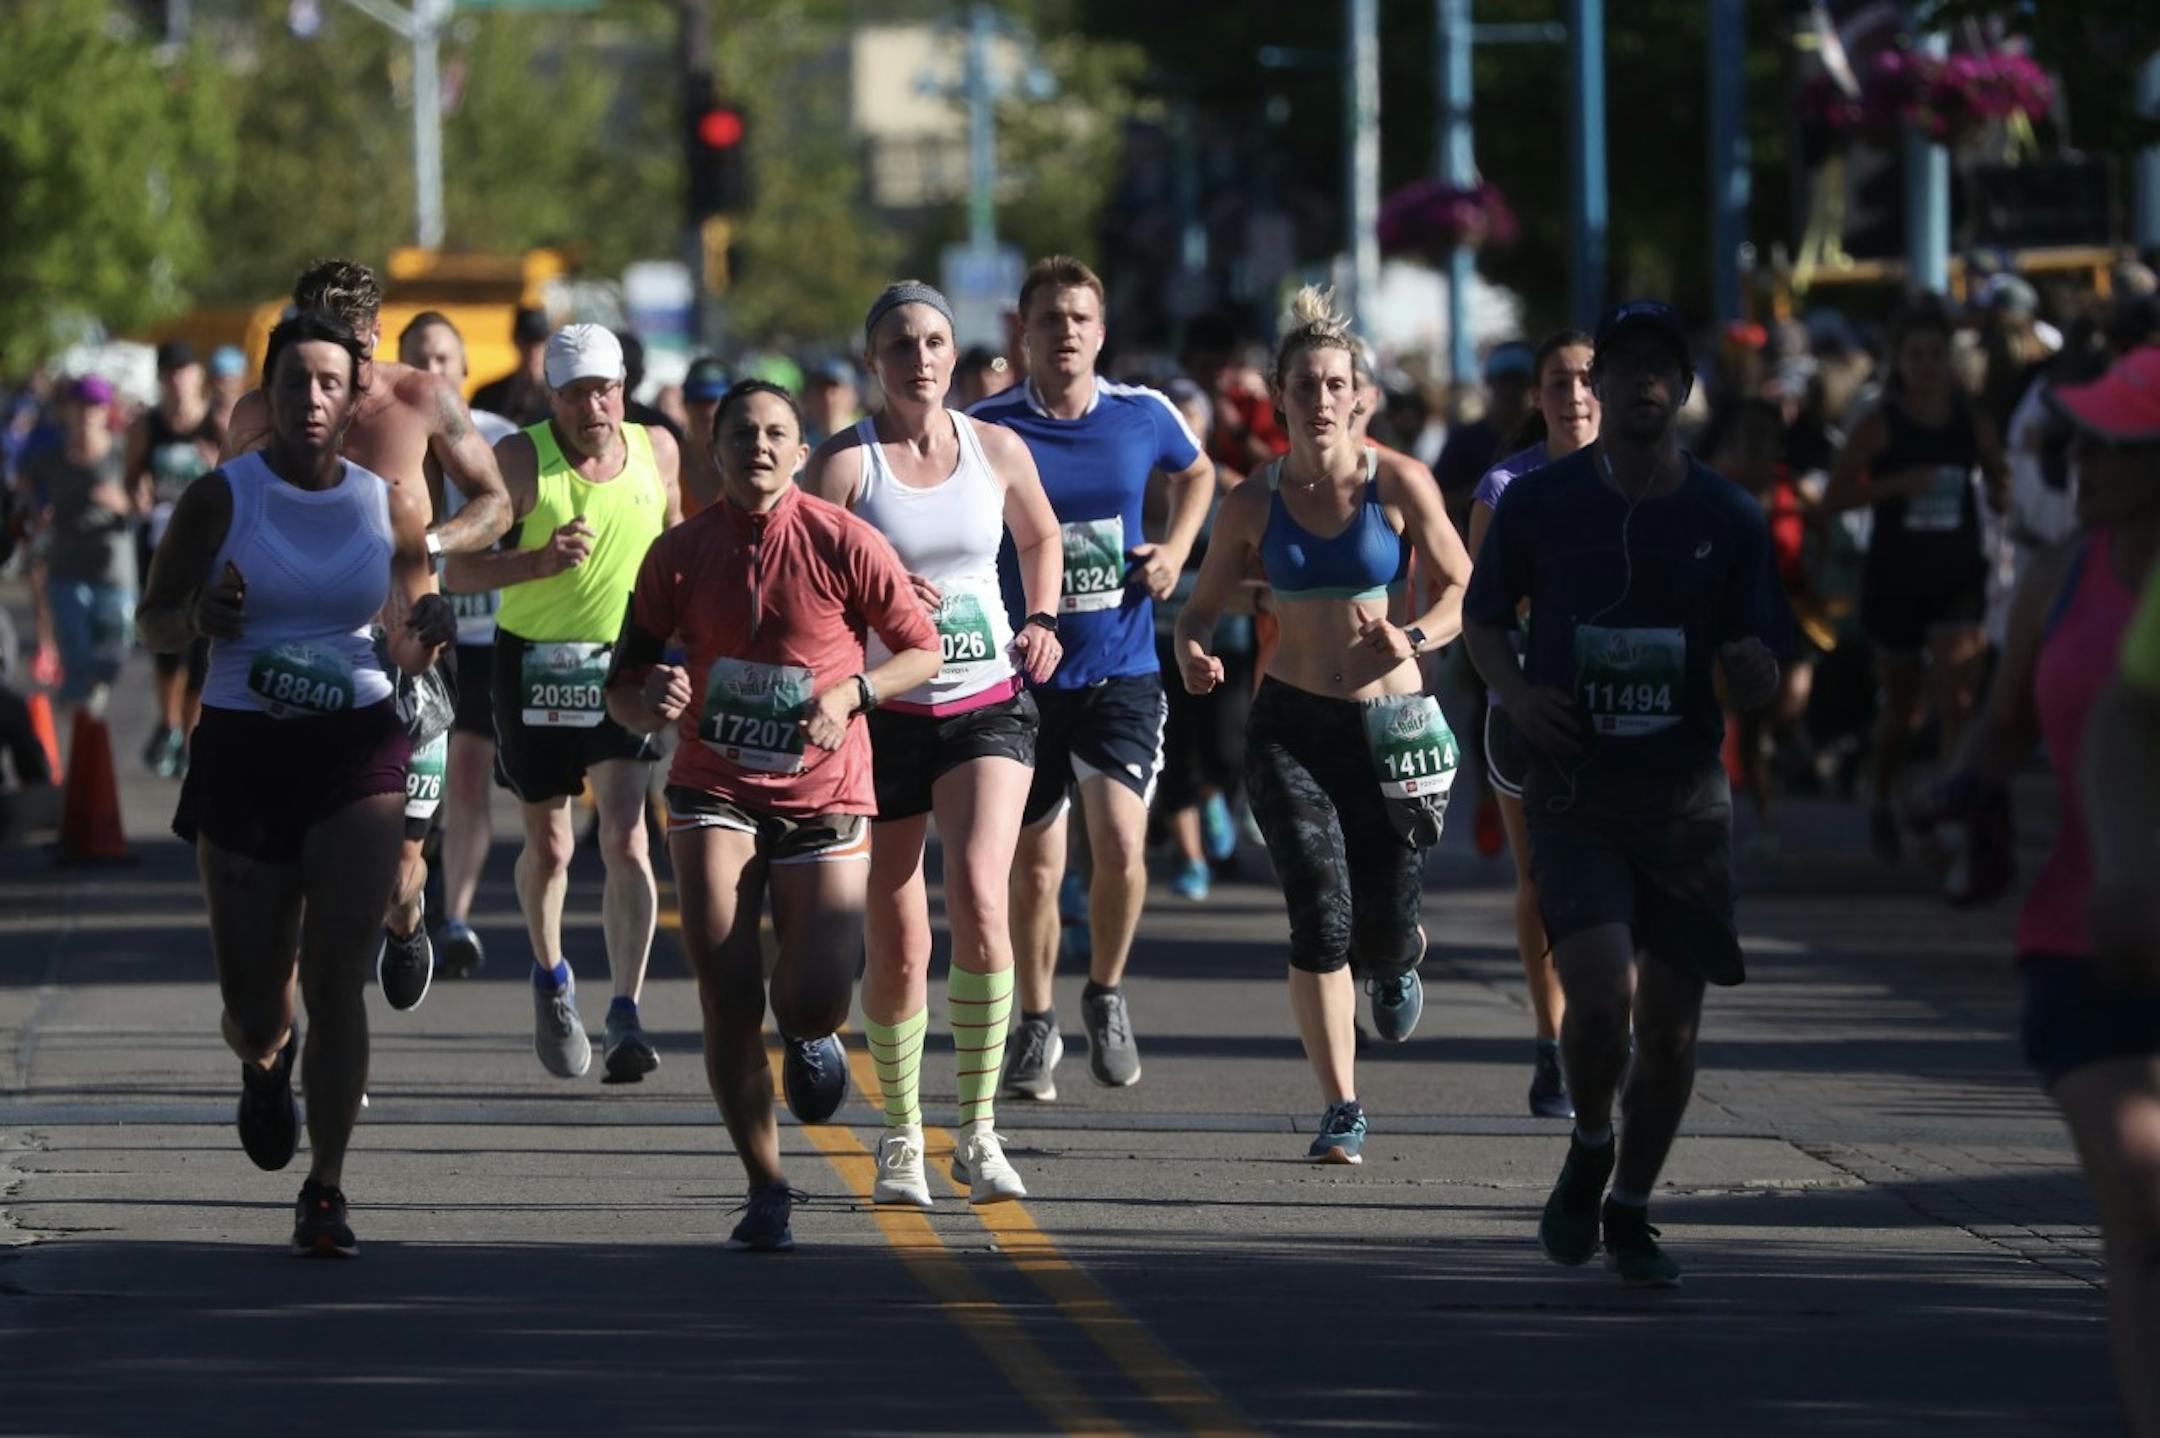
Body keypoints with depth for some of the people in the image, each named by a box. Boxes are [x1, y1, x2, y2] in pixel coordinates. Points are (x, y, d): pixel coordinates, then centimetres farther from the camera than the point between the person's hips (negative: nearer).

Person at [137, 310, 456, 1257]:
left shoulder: (390, 510, 4)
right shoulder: (220, 499, -2)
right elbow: (153, 623, 3)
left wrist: (428, 634, -8)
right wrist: (201, 617, -19)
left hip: (357, 750, 0)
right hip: (242, 751, 0)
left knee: (336, 978, -12)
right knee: (253, 1004, 4)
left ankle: (326, 1193, -4)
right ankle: (265, 1062, 43)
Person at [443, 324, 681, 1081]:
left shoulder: (657, 451, -1)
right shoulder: (523, 461, -13)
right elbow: (457, 570, -17)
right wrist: (540, 562, -32)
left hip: (622, 663, 1)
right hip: (534, 662, -1)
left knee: (626, 839, -14)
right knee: (549, 847, 9)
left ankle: (626, 1018, -15)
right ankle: (551, 979, 37)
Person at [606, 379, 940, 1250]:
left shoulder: (843, 543, -7)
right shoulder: (680, 555, -1)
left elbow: (923, 649, 2)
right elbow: (624, 689, 4)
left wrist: (852, 693, -15)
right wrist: (650, 704, -20)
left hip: (825, 797, -1)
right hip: (714, 792, 1)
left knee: (814, 1001, -12)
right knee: (727, 998, -12)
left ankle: (807, 1035, 30)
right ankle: (766, 1191, 4)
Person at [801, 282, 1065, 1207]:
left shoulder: (998, 451, 4)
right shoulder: (844, 464, -6)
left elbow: (1040, 539, 23)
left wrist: (1042, 621, 8)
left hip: (988, 706, 1)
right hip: (885, 714, -1)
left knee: (979, 898, -21)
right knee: (897, 953, 2)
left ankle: (978, 1132, -11)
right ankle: (901, 1137, 25)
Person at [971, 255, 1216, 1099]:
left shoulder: (1144, 416, 0)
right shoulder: (990, 429, -6)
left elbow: (1197, 473, 21)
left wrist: (1174, 551, 5)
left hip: (1122, 672, 0)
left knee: (1121, 842, -16)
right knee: (1035, 867, 5)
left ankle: (1106, 996, 9)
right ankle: (1035, 1027, 25)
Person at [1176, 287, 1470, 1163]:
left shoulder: (1400, 485, -5)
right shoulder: (1254, 504, 0)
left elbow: (1464, 591, -2)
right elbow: (1205, 604, 9)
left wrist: (1415, 639, -22)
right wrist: (1192, 650, -14)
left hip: (1391, 722, 0)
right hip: (1292, 726, 0)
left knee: (1380, 926, 4)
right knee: (1320, 917, -15)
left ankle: (1398, 963, 45)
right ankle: (1342, 1113, -6)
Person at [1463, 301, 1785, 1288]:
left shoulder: (1729, 519, 2)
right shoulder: (1539, 503, 0)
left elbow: (1757, 686, 4)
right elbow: (1482, 619, 13)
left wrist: (1754, 673, -20)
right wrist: (1516, 693, -7)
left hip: (1685, 797, 2)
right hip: (1574, 791, -2)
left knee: (1670, 1023, 4)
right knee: (1601, 994, -19)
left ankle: (1631, 1208, 26)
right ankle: (1589, 1150, 11)